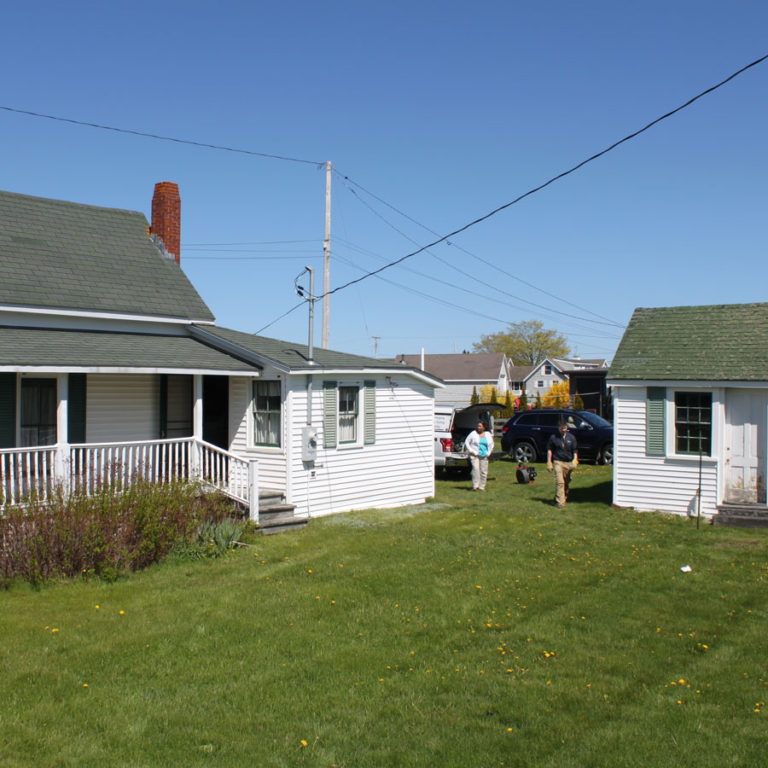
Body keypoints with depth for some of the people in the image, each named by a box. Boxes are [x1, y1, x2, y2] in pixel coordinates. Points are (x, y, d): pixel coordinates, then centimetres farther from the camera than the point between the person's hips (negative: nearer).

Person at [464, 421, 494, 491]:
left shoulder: (488, 434, 10)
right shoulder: (473, 433, 0)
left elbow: (491, 444, 20)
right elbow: (466, 442, 3)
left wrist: (488, 453, 8)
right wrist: (471, 451, -7)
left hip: (484, 456, 4)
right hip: (475, 455, -4)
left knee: (484, 471, 2)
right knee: (476, 468, -21)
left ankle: (481, 487, 11)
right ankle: (475, 486, -19)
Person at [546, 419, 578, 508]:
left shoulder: (571, 437, 7)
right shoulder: (553, 438, 2)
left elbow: (575, 450, 10)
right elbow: (549, 450, 7)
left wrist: (575, 460, -4)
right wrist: (549, 463, 2)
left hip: (568, 463, 3)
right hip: (558, 462, -3)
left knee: (566, 482, 11)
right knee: (559, 482, -13)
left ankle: (564, 497, 30)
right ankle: (560, 502, -15)